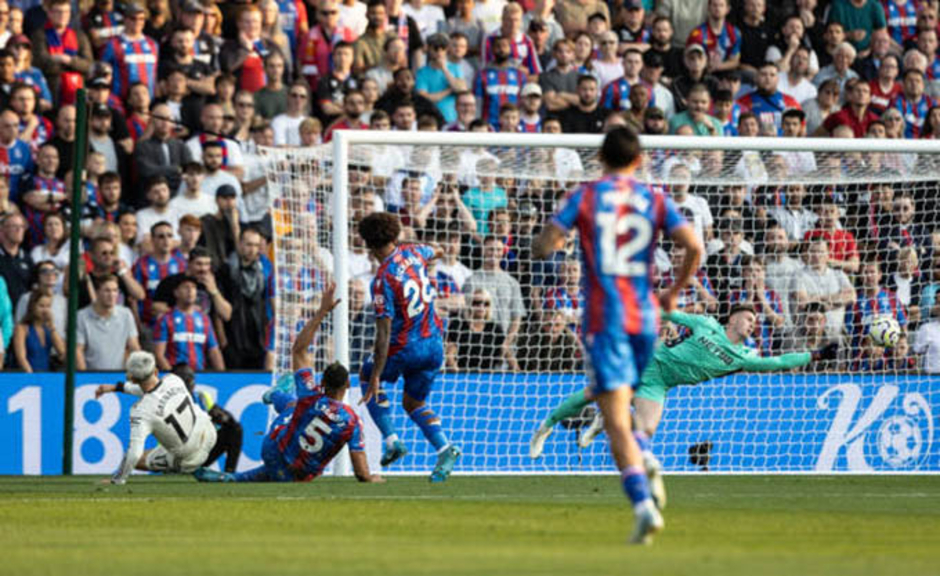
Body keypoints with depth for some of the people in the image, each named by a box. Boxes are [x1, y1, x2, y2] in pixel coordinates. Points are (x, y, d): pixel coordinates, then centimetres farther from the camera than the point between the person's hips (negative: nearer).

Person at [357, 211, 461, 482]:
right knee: (414, 403, 22)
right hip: (434, 343, 6)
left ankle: (392, 440, 10)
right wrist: (437, 253, 45)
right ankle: (444, 448, -4)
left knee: (366, 376, 24)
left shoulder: (383, 280, -22)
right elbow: (437, 252, 22)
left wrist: (376, 376, -20)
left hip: (404, 347, -6)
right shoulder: (413, 252, -5)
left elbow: (384, 332, -23)